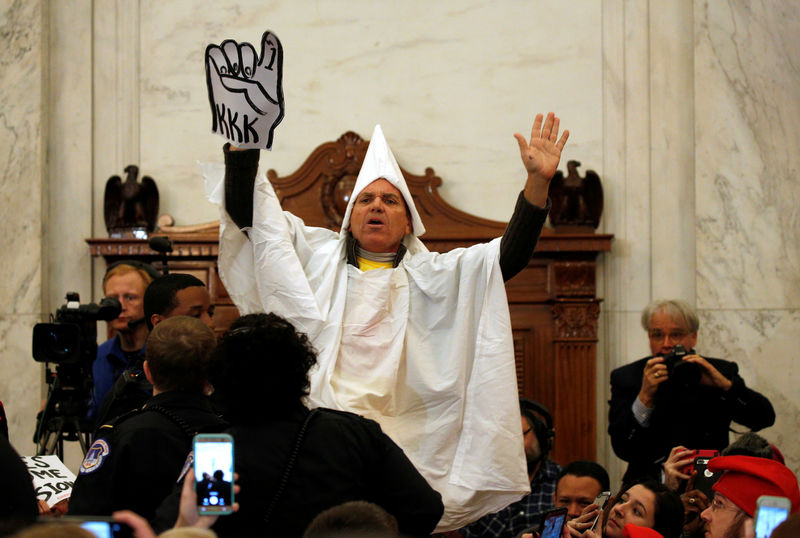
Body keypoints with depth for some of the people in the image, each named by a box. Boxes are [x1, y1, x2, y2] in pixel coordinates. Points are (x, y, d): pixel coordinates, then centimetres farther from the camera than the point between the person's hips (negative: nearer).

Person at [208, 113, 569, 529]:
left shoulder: (429, 276, 15)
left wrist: (538, 182, -8)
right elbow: (246, 211, 12)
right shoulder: (318, 256, 17)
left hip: (403, 441, 0)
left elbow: (509, 255, 4)